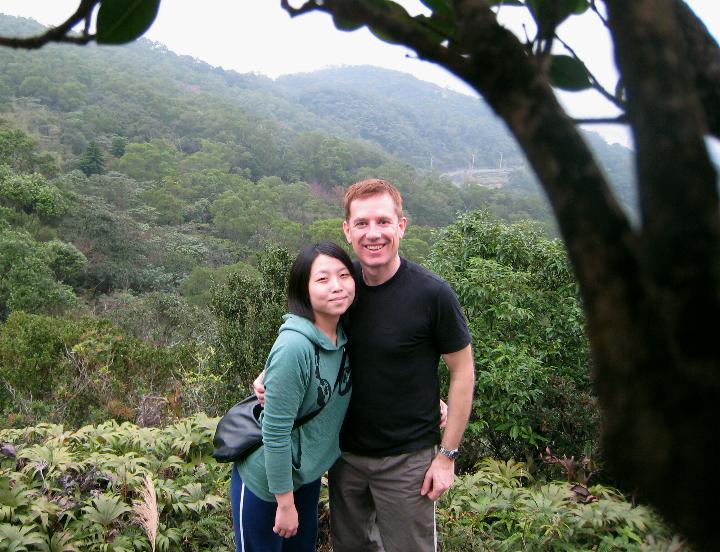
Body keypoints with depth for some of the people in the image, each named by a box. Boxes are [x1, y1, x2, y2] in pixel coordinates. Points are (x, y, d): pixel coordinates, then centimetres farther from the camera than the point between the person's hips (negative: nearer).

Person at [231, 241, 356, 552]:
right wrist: (285, 503, -17)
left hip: (308, 475, 7)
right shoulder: (294, 347, -30)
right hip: (264, 481, -7)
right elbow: (275, 432, -25)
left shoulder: (343, 336, -7)